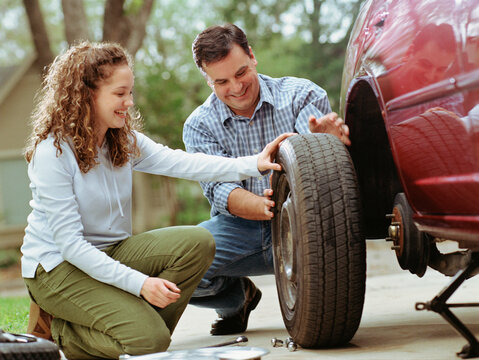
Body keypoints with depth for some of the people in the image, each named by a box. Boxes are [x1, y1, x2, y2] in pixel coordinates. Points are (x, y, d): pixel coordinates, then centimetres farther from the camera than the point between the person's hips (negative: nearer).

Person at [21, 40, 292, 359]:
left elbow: (177, 162, -11)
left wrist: (252, 165, -23)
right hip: (58, 267, -7)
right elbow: (70, 243, -24)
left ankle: (139, 321, -3)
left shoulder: (124, 140, 2)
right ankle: (62, 331, 1)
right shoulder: (53, 152, -21)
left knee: (197, 243, -14)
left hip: (110, 253, 7)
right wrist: (140, 283, -29)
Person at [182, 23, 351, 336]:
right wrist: (264, 208, -33)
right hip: (239, 226, 2)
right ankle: (239, 296, 11)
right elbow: (219, 190, -11)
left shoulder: (301, 95, -1)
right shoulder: (200, 126, 3)